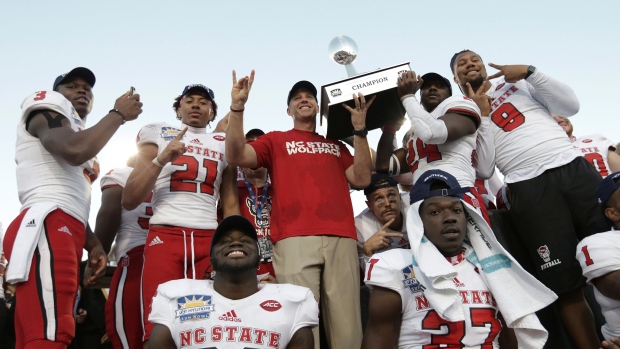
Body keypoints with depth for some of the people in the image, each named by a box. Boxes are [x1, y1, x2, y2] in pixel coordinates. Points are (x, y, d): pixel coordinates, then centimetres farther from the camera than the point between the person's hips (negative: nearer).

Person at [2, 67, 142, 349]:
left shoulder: (80, 136, 32)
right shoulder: (47, 105, 6)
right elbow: (75, 151, -16)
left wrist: (93, 245, 16)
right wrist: (118, 114, -3)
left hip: (65, 233, 10)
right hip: (45, 227, -10)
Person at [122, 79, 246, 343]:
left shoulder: (224, 144, 20)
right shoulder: (158, 135, 14)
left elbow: (231, 204, 15)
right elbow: (128, 201, 6)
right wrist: (161, 158, -5)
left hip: (209, 239, 2)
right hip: (165, 235, -1)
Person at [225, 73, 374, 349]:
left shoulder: (336, 144, 27)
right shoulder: (276, 140, 20)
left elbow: (361, 179, 13)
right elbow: (235, 156, 5)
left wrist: (360, 129, 9)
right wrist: (238, 107, -5)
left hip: (341, 238, 2)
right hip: (294, 238, -2)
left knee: (346, 323, -4)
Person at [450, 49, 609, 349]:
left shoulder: (518, 84, 18)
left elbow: (571, 105, 7)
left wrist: (530, 72, 0)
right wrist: (479, 114, -3)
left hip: (574, 168, 3)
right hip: (529, 186, -2)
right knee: (565, 281, -3)